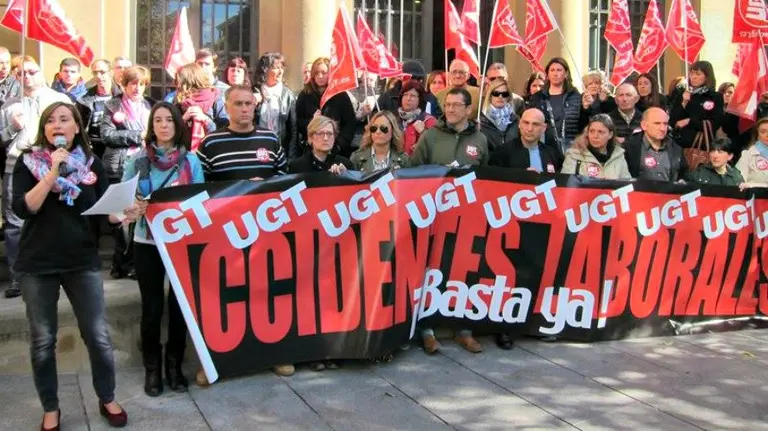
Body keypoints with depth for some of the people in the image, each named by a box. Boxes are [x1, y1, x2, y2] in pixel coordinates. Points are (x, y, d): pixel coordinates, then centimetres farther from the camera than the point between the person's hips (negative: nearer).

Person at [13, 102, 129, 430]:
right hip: (38, 263, -1)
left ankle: (107, 400, 22)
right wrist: (53, 171, -20)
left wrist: (124, 212, -10)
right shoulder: (28, 161, -1)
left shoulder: (91, 164, 5)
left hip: (83, 260, 1)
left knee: (98, 335, 4)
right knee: (43, 340, 7)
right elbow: (23, 209, -14)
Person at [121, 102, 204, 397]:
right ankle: (152, 368, 19)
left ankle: (175, 365, 23)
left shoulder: (190, 160, 2)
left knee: (179, 303, 7)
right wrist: (136, 208, -19)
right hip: (147, 241, -1)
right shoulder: (137, 160, 0)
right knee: (152, 306, 4)